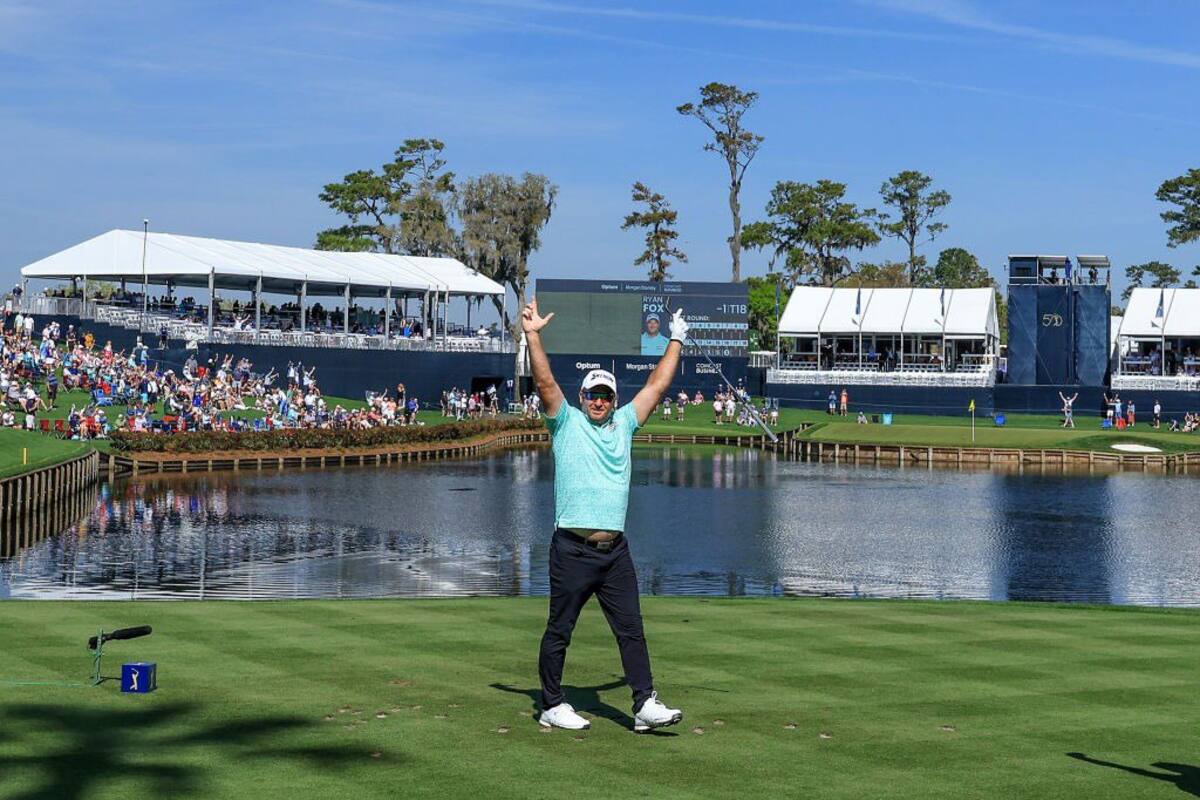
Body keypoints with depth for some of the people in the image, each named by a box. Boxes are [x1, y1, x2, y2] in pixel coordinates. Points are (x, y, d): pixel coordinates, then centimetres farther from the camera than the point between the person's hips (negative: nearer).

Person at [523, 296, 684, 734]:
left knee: (631, 628, 1)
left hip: (616, 550, 4)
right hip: (573, 547, -4)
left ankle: (646, 705, 0)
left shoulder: (624, 423, 16)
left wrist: (676, 341, 22)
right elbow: (544, 381, -8)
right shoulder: (567, 422, 4)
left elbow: (657, 384, 20)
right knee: (559, 630, 3)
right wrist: (532, 336, -18)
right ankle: (552, 706, 12)